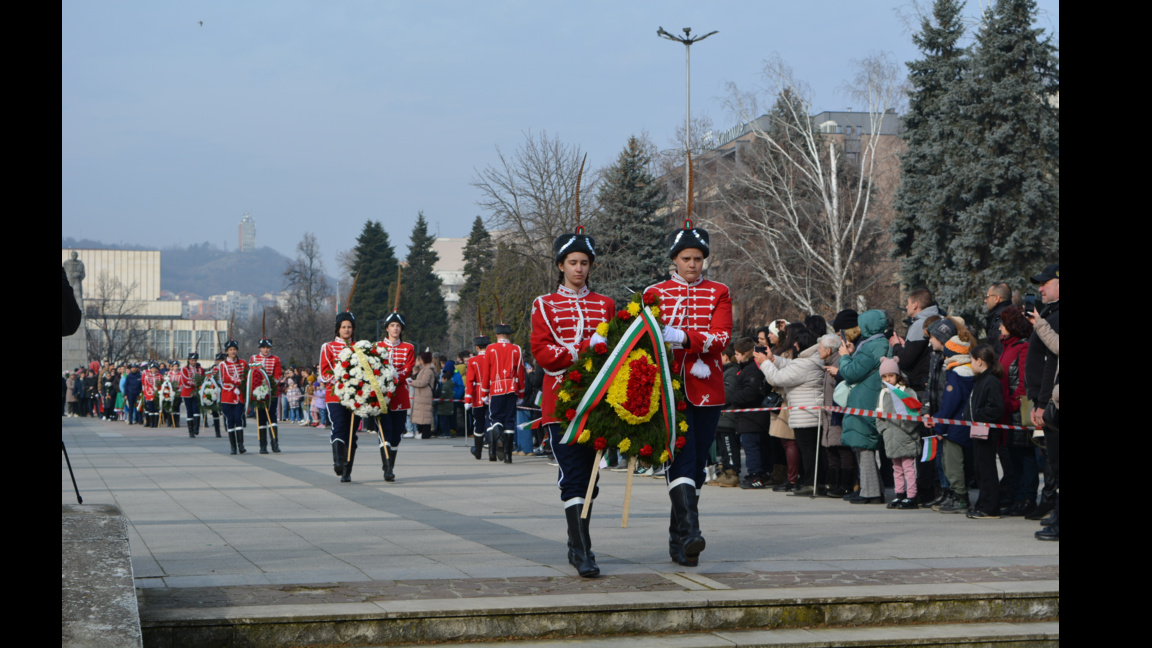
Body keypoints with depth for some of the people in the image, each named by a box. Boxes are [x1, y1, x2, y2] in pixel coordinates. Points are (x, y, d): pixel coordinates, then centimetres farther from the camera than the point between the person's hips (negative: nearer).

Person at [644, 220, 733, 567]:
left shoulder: (719, 293, 8)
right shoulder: (655, 293, 8)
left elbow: (722, 337, -6)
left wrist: (683, 337, -23)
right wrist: (691, 362, -11)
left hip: (708, 390, 2)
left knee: (697, 463, 5)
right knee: (682, 458, -17)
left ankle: (678, 542, 14)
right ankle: (690, 530, -27)